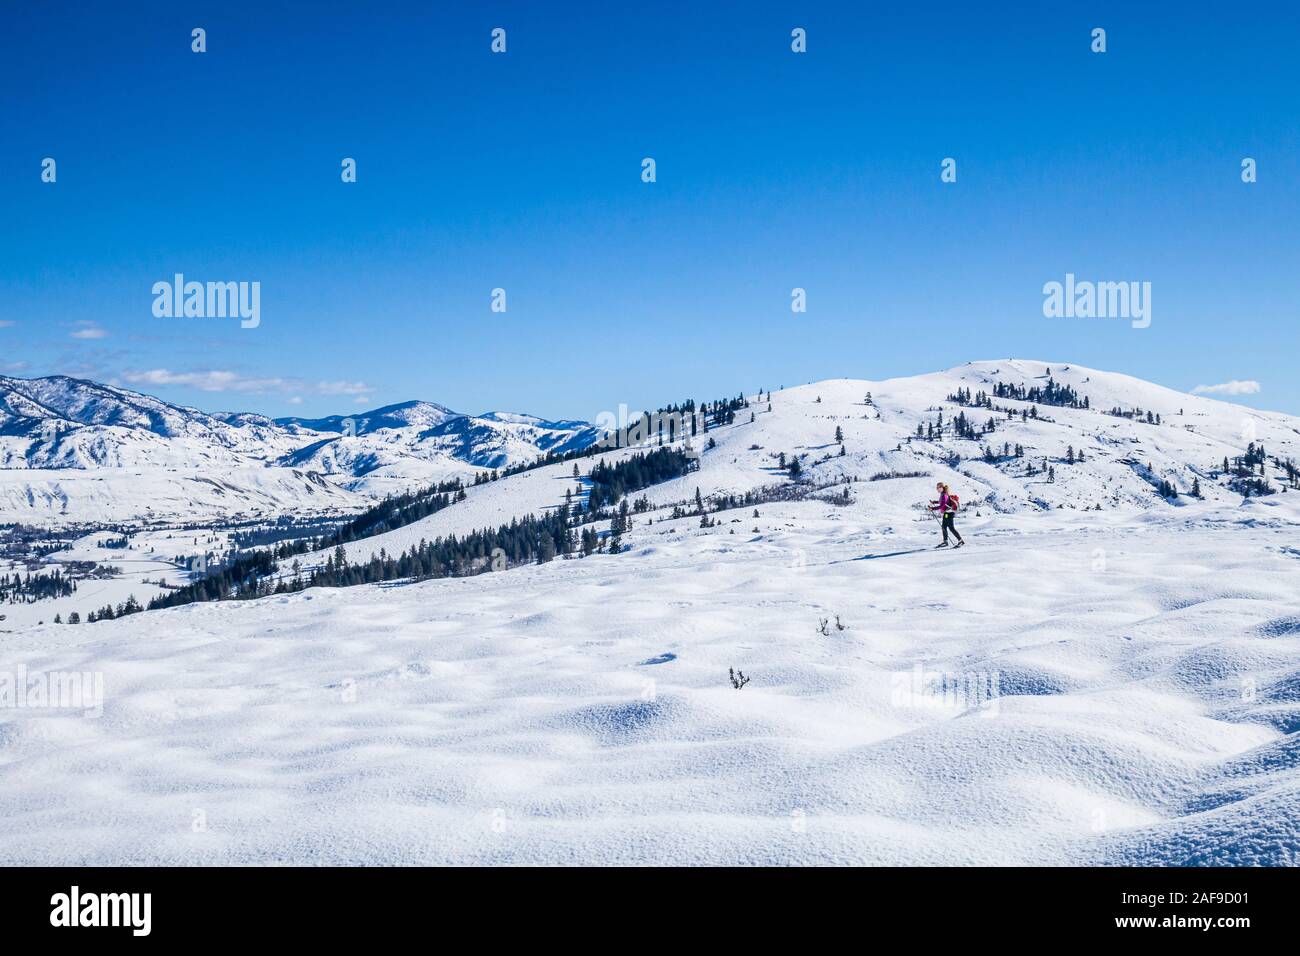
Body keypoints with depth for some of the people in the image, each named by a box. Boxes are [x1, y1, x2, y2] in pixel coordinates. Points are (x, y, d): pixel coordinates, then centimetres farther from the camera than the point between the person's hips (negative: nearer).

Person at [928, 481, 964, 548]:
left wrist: (933, 508, -23)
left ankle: (960, 541, -4)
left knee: (951, 528, -7)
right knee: (944, 527, 14)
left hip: (948, 513, -10)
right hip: (946, 513, 10)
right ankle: (945, 541, 20)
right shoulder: (943, 494, 9)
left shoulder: (944, 495, -20)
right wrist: (934, 502, 25)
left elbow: (941, 506, -25)